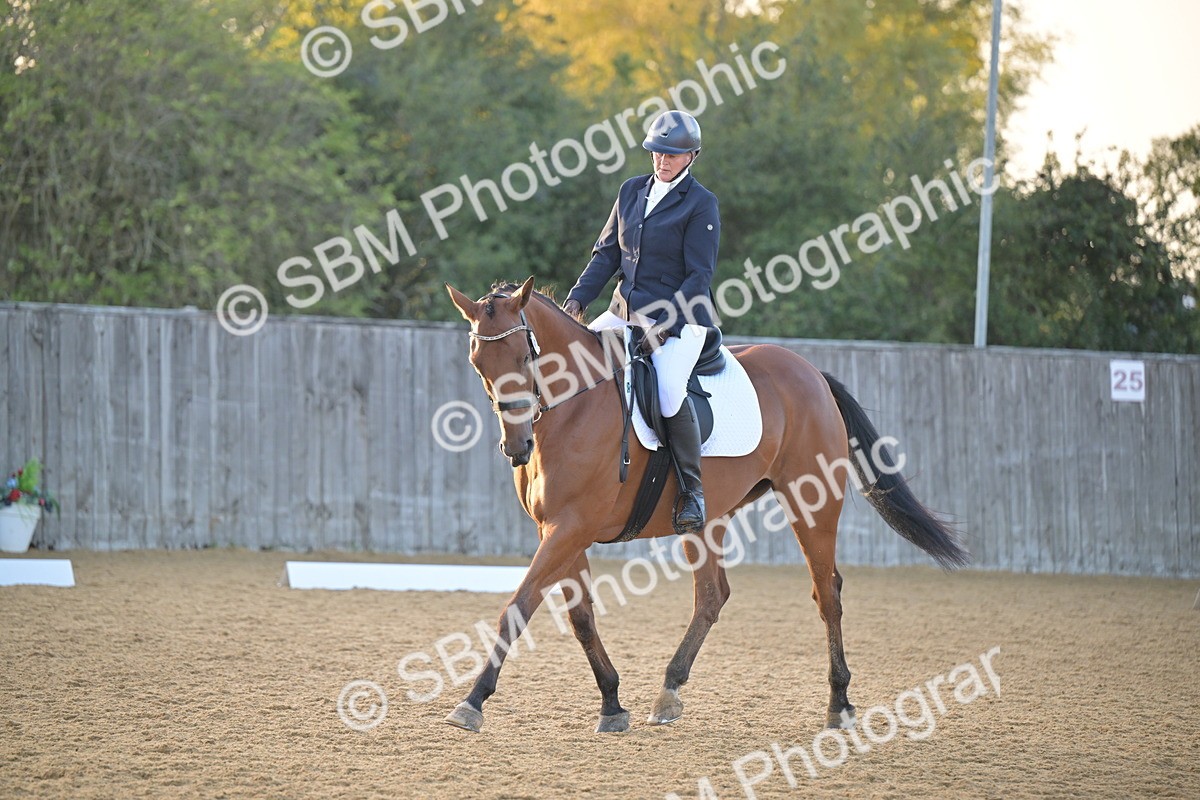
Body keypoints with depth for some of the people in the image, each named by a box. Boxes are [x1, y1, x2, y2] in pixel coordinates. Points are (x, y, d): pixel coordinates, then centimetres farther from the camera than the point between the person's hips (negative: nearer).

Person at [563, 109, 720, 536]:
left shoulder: (701, 204, -7)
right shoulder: (632, 191, 11)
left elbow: (699, 276, -11)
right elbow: (607, 253, 13)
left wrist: (665, 327, -19)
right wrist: (578, 298, -1)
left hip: (680, 317, -7)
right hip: (626, 312, 7)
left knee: (670, 392, -28)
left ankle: (692, 490, -13)